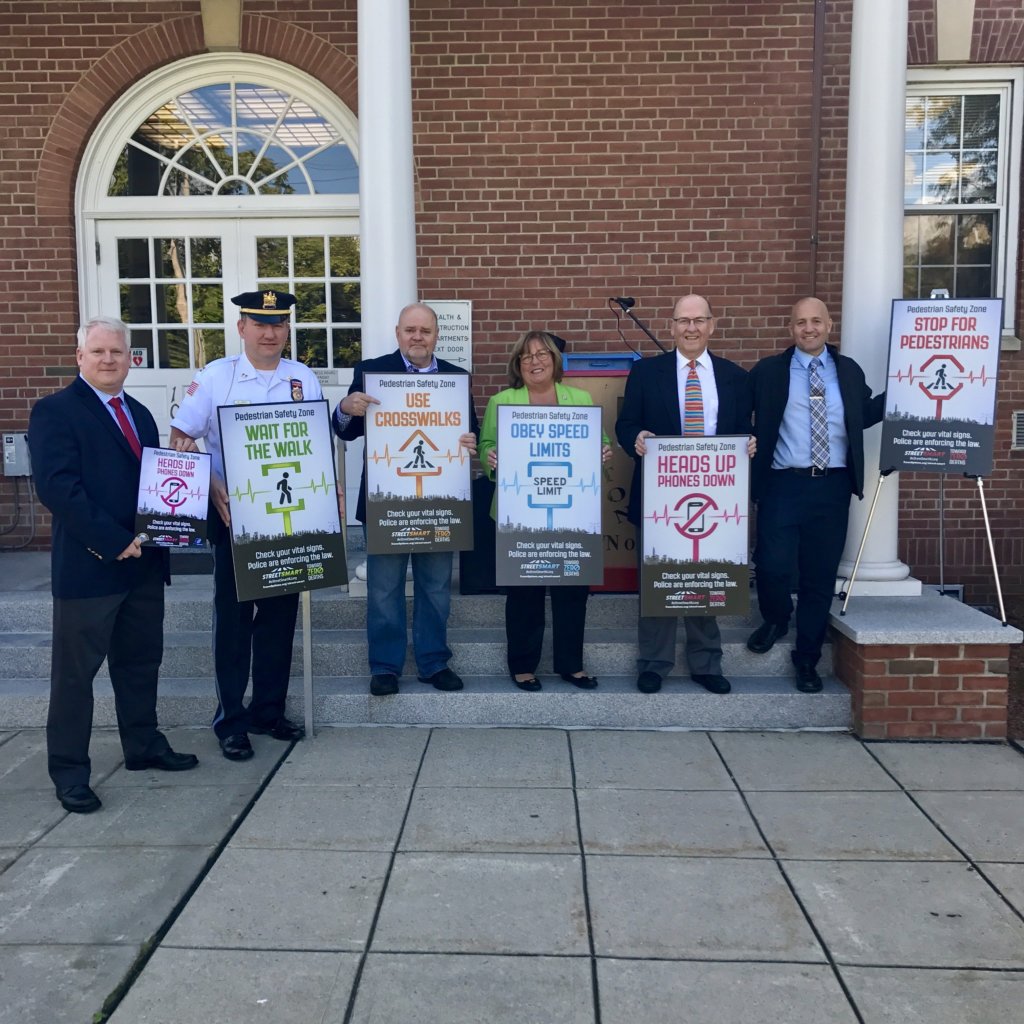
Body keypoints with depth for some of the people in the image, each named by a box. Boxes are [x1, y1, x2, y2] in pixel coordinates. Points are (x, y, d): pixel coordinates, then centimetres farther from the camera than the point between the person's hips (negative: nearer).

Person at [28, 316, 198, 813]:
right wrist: (114, 541, -21)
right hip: (88, 564, -7)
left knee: (141, 660, 17)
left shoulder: (139, 414, 16)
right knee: (75, 671, 3)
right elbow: (56, 486, -17)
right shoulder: (54, 411, -6)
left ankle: (144, 746, 32)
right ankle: (69, 771, 14)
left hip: (144, 562, 7)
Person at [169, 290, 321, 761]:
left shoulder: (303, 379, 5)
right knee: (233, 615, 4)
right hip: (233, 512, -3)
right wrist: (212, 488, -18)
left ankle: (269, 710, 25)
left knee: (280, 612, 10)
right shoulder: (215, 377, -3)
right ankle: (230, 720, 16)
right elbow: (180, 438, -4)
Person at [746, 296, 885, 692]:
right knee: (773, 566, -9)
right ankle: (776, 619, 26)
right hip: (783, 484, -2)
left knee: (821, 575, 7)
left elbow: (863, 417, 16)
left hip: (832, 486, 2)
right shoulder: (768, 371, 4)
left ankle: (807, 659, 22)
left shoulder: (849, 371, 12)